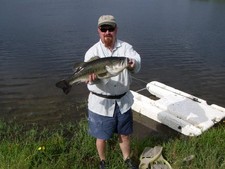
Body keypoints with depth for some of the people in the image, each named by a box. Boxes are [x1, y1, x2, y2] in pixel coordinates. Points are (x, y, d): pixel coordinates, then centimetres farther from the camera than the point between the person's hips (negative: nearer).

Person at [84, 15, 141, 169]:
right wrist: (93, 78, -41)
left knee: (125, 133, 18)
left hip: (123, 100, 2)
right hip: (101, 102, -1)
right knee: (102, 136, 13)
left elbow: (137, 64, -21)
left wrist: (133, 64, -45)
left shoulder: (126, 47, -3)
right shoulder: (92, 52, -7)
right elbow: (89, 76, -17)